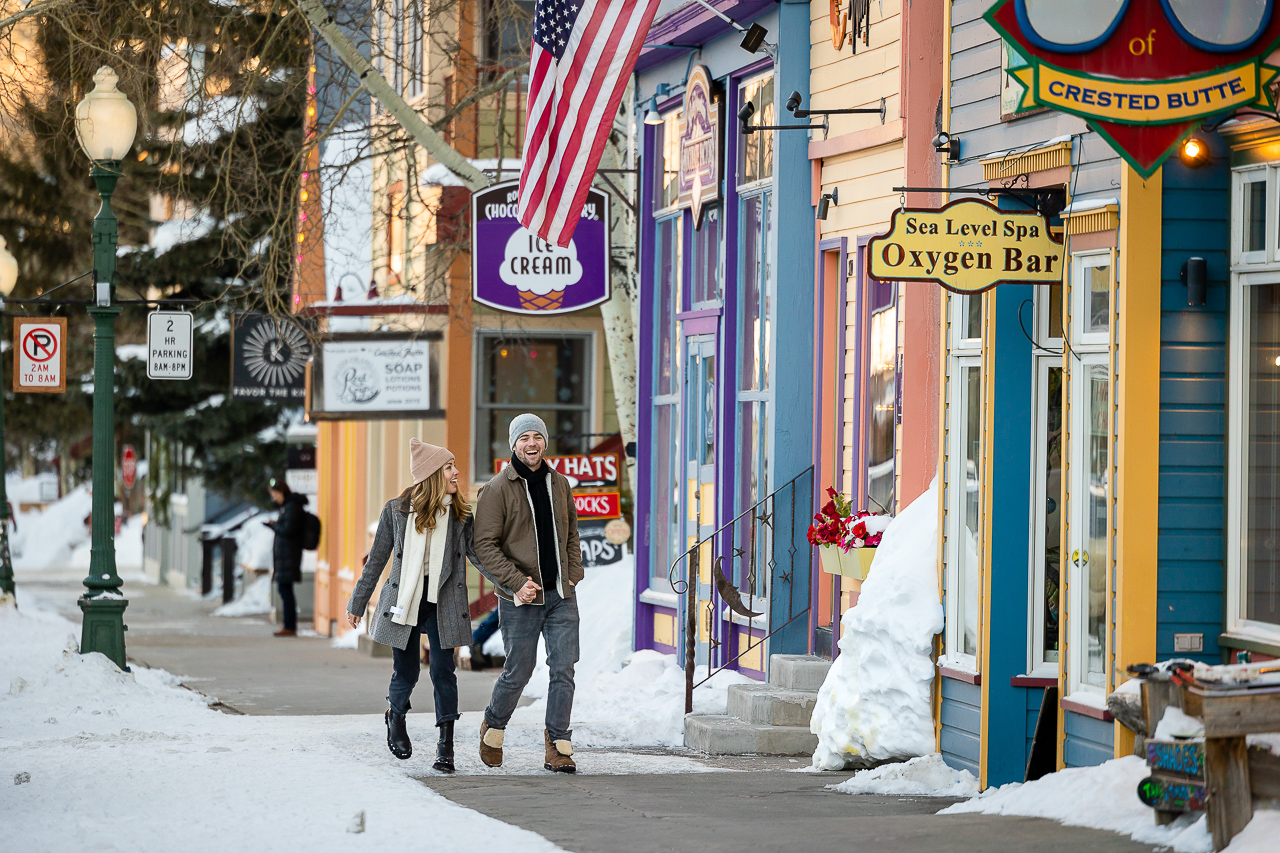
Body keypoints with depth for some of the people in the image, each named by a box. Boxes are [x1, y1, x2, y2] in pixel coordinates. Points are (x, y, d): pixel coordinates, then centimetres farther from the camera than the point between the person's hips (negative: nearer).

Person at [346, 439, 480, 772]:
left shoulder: (461, 513, 4)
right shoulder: (396, 511, 1)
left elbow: (478, 553, 6)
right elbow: (377, 560, 8)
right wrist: (357, 604, 12)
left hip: (443, 603, 1)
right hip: (404, 601, -1)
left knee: (443, 672, -5)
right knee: (406, 673, 3)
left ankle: (446, 745, 2)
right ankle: (395, 716, 35)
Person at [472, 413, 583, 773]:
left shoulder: (559, 484, 10)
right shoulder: (498, 489, -6)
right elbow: (484, 545, -10)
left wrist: (573, 574, 7)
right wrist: (517, 582, -18)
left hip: (561, 596, 4)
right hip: (520, 600, -4)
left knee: (564, 670, -2)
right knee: (518, 672, 4)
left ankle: (558, 745, 3)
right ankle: (493, 729, 29)